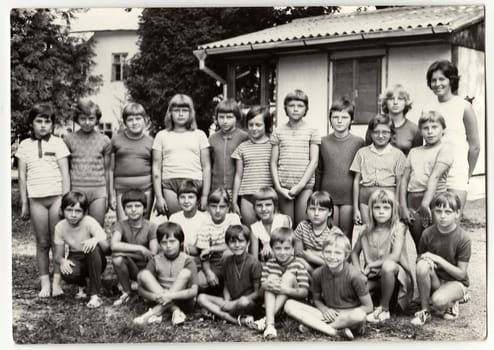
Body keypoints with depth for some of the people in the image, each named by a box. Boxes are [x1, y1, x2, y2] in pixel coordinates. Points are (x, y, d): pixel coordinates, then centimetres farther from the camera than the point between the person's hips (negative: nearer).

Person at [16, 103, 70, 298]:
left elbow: (65, 173, 1)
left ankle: (57, 281, 6)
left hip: (56, 196, -1)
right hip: (36, 199, 2)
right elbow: (22, 176, 8)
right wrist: (24, 203, 5)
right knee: (42, 243, 5)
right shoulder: (25, 146, 8)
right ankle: (44, 283, 10)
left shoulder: (57, 143, 3)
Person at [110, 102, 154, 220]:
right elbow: (111, 169, 10)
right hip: (122, 190, 0)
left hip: (145, 189, 0)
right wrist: (112, 194, 6)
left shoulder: (150, 142, 7)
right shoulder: (116, 140, 6)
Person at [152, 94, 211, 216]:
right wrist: (159, 197, 2)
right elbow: (156, 168, 11)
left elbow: (206, 167, 11)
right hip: (169, 186, 0)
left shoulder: (199, 135, 14)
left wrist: (205, 196, 2)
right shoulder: (162, 135, 14)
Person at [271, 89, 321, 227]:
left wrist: (300, 185, -9)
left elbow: (314, 161, -1)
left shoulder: (312, 132, 5)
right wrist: (278, 187, -4)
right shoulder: (278, 132, 9)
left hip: (305, 186, -1)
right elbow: (273, 162, 7)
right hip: (283, 186, 1)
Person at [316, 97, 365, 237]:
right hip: (328, 195, 1)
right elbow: (319, 171, 8)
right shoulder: (323, 142, 4)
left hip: (349, 196, -1)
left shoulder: (359, 142, 1)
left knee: (347, 234, 5)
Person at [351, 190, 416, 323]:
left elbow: (395, 256, -21)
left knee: (388, 265, -39)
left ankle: (384, 308, -18)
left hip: (395, 274, -3)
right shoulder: (367, 231, 3)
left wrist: (371, 264, -16)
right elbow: (354, 252, 11)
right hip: (373, 277, 3)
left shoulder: (399, 228, -9)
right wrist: (358, 270, -8)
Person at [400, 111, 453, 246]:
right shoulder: (414, 152, 16)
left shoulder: (444, 151, -1)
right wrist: (403, 207, 2)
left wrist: (425, 203, -28)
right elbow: (404, 179, 12)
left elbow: (435, 177, -16)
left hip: (432, 199, -5)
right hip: (412, 201, 5)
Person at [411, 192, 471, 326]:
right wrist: (426, 260, -22)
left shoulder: (463, 239, -17)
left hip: (455, 282, -3)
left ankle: (451, 303, 5)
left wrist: (438, 259, -25)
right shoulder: (428, 234, -8)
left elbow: (461, 274, -15)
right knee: (422, 265, -31)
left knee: (439, 301, -35)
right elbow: (419, 258, 3)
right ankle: (425, 311, -15)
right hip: (435, 280, 4)